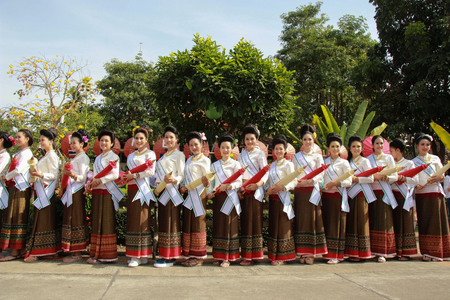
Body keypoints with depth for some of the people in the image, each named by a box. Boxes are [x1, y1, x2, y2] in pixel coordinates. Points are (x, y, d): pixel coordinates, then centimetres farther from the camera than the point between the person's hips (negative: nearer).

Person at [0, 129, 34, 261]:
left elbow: (19, 170, -18)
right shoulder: (18, 153, 22)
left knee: (17, 218, -8)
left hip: (21, 188, -9)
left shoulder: (26, 153, -7)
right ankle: (20, 249, 12)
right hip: (14, 187, 9)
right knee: (12, 218, 8)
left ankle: (16, 251, -5)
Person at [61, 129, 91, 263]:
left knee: (76, 220, -6)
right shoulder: (75, 158, 19)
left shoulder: (83, 157, -8)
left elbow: (83, 177, -15)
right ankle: (73, 251, 15)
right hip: (70, 191, 9)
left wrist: (73, 175, -32)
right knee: (69, 220, 9)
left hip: (77, 191, -9)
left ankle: (77, 253, -2)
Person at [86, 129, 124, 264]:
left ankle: (108, 255, -2)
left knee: (107, 222, -6)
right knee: (96, 223, 5)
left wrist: (100, 180, -18)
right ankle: (96, 254, 9)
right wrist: (90, 183, 4)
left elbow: (115, 174, -12)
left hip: (107, 193, -7)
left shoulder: (113, 157, -1)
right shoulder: (98, 158, 22)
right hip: (96, 193, 7)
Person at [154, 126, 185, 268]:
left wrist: (174, 180, -27)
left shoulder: (179, 155, -1)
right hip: (162, 192, 8)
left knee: (170, 222, -9)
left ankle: (169, 258, -7)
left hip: (172, 191, -8)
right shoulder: (164, 156, 23)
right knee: (163, 222, 8)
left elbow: (182, 175, -9)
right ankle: (165, 255, 13)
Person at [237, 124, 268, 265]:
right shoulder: (241, 155, 18)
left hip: (255, 190, -6)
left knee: (254, 219, -6)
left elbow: (265, 173, -7)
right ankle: (246, 255, 11)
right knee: (245, 221, 6)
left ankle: (254, 255, 0)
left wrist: (257, 184, -24)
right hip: (243, 190, 6)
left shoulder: (260, 153, 1)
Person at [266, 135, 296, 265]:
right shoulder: (272, 165, 16)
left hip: (283, 198, -6)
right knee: (273, 226, 8)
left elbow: (294, 182, -10)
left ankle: (282, 257, 3)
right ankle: (274, 256, 16)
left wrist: (283, 187, -24)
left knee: (283, 226, -3)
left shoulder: (288, 164, -3)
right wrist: (268, 189, -3)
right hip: (273, 198, 6)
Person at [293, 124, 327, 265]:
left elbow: (321, 174, -3)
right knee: (301, 220, 0)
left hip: (312, 191, -1)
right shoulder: (296, 156, 14)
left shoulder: (317, 156, 9)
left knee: (312, 219, -3)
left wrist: (311, 180, -19)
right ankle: (302, 253, 4)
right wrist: (296, 182, -10)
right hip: (299, 191, 1)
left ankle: (311, 253, 1)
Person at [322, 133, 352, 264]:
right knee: (327, 223, 3)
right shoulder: (324, 162, 14)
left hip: (338, 196, -4)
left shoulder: (344, 163, 3)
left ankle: (336, 255, 0)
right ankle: (328, 253, 9)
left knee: (337, 224, -3)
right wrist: (322, 186, -5)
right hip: (326, 196, 4)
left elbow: (349, 181, -5)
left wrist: (335, 183, -18)